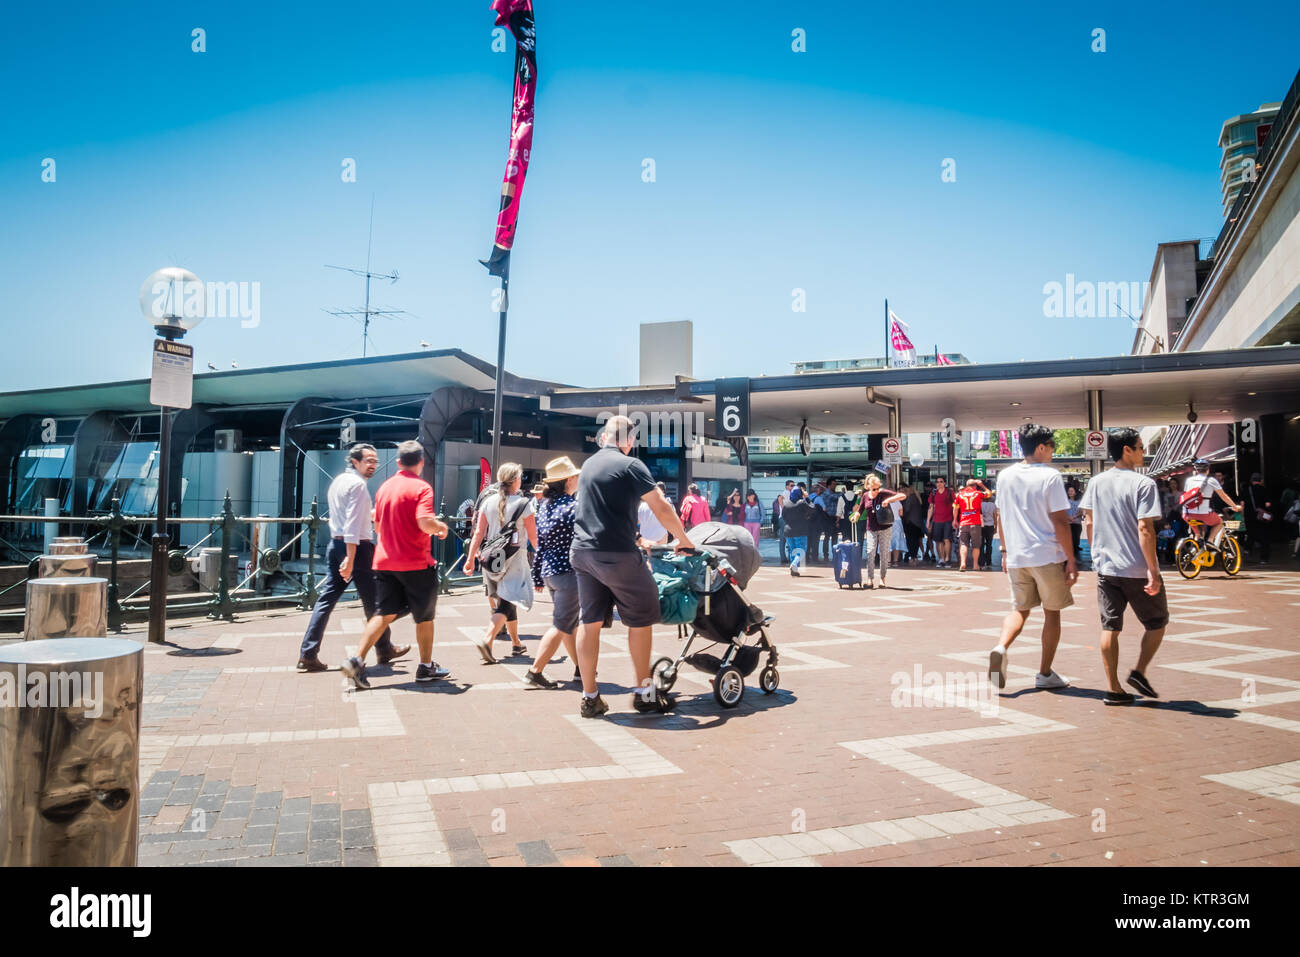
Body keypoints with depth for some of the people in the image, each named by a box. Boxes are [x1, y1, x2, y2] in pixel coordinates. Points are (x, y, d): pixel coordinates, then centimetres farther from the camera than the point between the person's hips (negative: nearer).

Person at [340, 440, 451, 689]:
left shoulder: (385, 487, 9)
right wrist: (441, 527, -5)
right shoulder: (421, 487, -12)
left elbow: (378, 526, 17)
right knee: (424, 616, 10)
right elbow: (426, 522, -25)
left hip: (385, 562, 6)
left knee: (384, 614, 8)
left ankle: (357, 660, -6)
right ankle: (426, 667, 20)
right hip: (416, 563, -6)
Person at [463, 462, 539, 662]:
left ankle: (516, 643, 29)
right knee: (507, 603, 0)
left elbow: (479, 533, 1)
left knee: (506, 601, 18)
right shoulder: (524, 504, -8)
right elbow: (533, 537, -3)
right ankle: (486, 640, -20)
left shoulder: (488, 501, 3)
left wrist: (471, 558, 3)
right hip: (514, 560, -5)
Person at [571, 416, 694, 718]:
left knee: (589, 622, 9)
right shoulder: (631, 466, -7)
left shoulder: (588, 466, 16)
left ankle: (589, 698, 12)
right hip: (617, 555, -7)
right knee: (640, 620, 8)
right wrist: (684, 541, 4)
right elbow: (662, 509, -10)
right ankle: (644, 693, 14)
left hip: (582, 552, 7)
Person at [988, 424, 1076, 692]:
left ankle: (1000, 648, -12)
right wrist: (1071, 559, -7)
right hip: (1048, 556, -4)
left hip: (1016, 557, 4)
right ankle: (1045, 674, 17)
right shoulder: (1050, 476, -10)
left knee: (1020, 608, 15)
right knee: (1052, 612, 10)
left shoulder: (1005, 476, 6)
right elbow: (1060, 521, -12)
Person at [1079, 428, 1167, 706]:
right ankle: (1139, 671, 6)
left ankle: (1113, 688, 8)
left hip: (1106, 568, 5)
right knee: (1157, 622, 16)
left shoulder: (1096, 482, 5)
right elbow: (1145, 529, -18)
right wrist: (1153, 570, -16)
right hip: (1138, 570, -5)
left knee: (1110, 628, 6)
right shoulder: (1143, 484, -12)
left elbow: (1088, 522, 9)